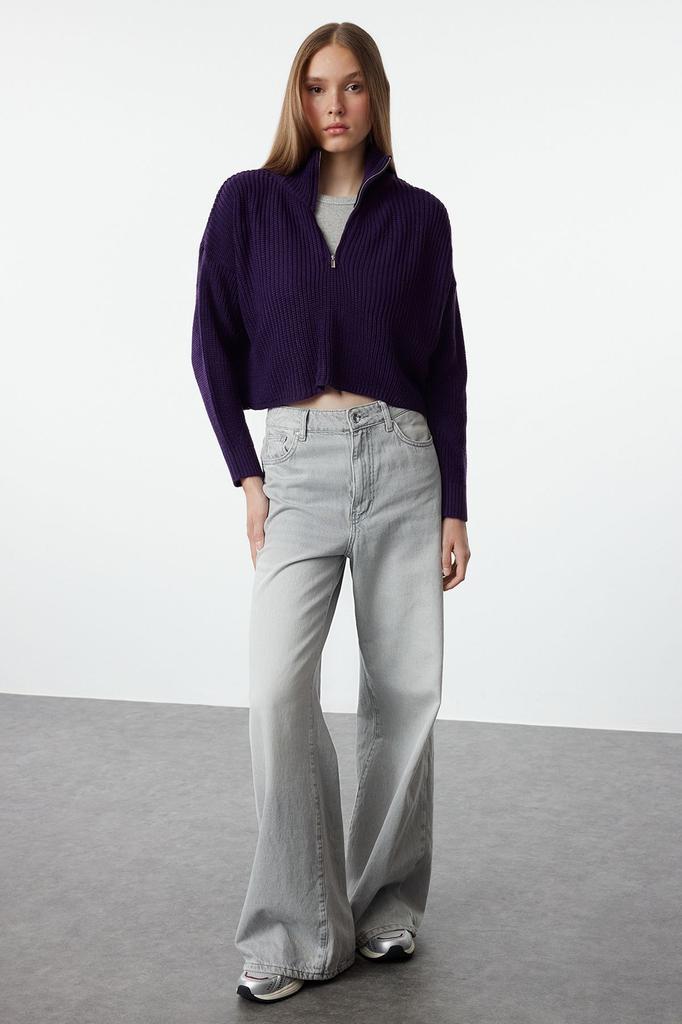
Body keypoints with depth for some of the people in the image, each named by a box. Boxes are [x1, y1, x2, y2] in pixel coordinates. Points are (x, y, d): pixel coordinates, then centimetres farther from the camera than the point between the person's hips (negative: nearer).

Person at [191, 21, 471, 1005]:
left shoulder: (418, 217, 8)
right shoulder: (249, 202, 7)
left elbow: (446, 368, 8)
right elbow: (214, 343, 6)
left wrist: (455, 507, 4)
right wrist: (246, 474, -3)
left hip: (401, 459, 1)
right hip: (297, 463, -1)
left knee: (406, 688, 2)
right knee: (279, 688, -15)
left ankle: (387, 905, 19)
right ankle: (299, 933, -5)